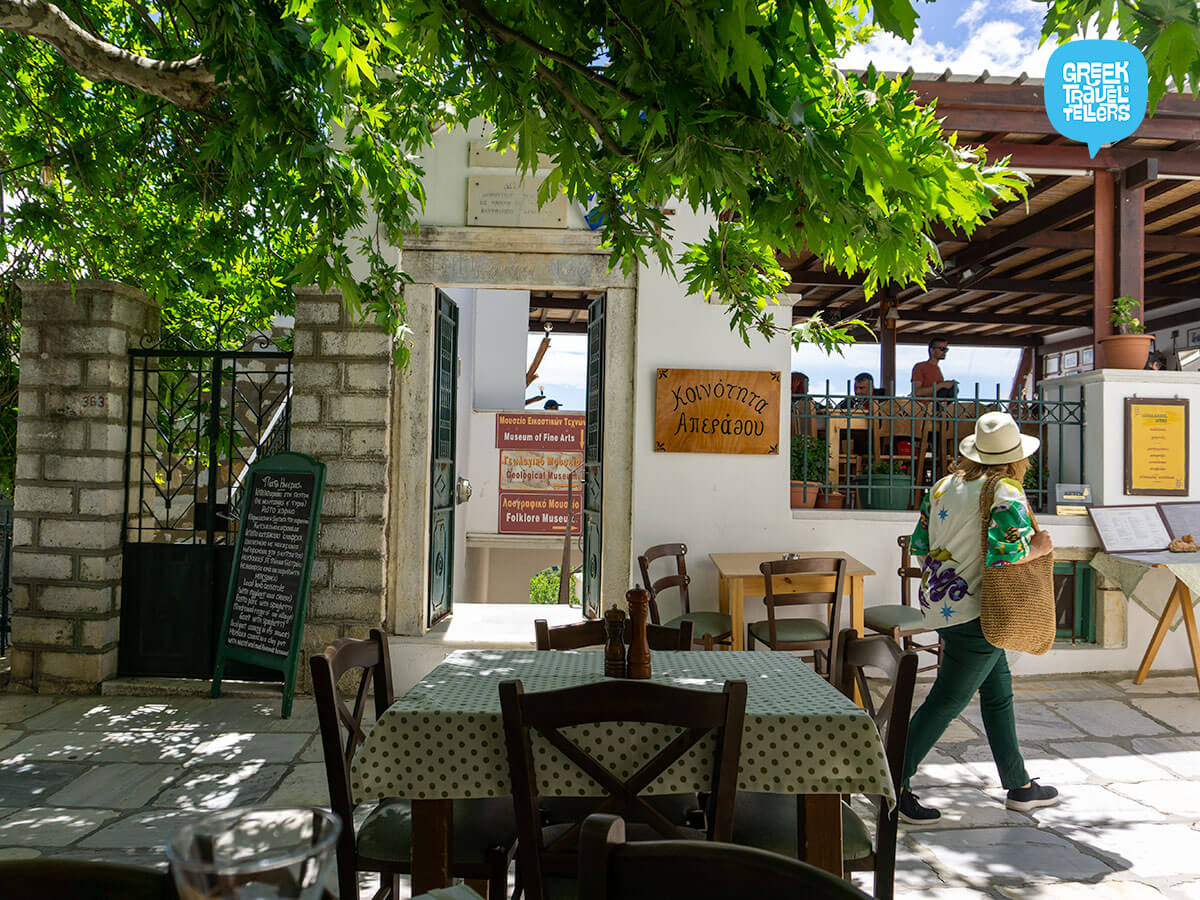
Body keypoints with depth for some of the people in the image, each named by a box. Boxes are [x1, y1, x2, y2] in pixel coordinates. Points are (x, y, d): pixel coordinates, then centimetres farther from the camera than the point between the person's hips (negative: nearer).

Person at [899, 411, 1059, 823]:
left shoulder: (943, 486, 7)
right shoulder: (1007, 493, -13)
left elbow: (919, 544, 9)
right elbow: (1004, 555, -24)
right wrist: (1038, 548, -6)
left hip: (940, 601, 8)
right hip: (975, 610, -8)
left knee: (998, 691, 19)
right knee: (947, 700, 0)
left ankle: (1019, 786, 32)